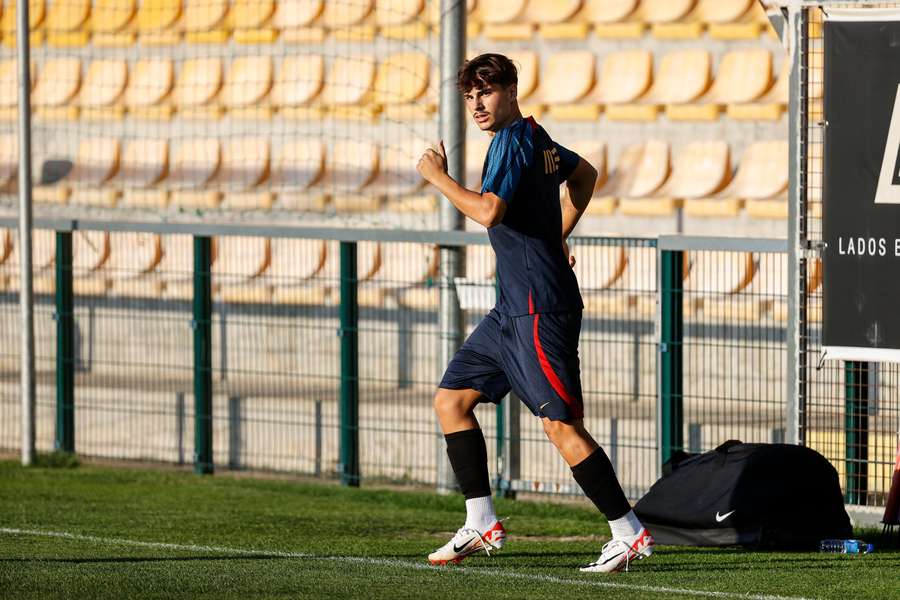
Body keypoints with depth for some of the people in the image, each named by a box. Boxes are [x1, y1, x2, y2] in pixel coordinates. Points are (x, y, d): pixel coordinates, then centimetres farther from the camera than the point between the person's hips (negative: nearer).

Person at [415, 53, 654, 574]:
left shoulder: (513, 140, -12)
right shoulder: (536, 138, 16)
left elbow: (489, 211, -25)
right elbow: (585, 174, 35)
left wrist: (438, 177, -12)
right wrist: (557, 237, 32)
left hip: (539, 307, -11)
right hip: (514, 307, 11)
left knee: (562, 424, -12)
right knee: (452, 400, 10)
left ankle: (630, 532, -9)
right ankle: (482, 524, 12)